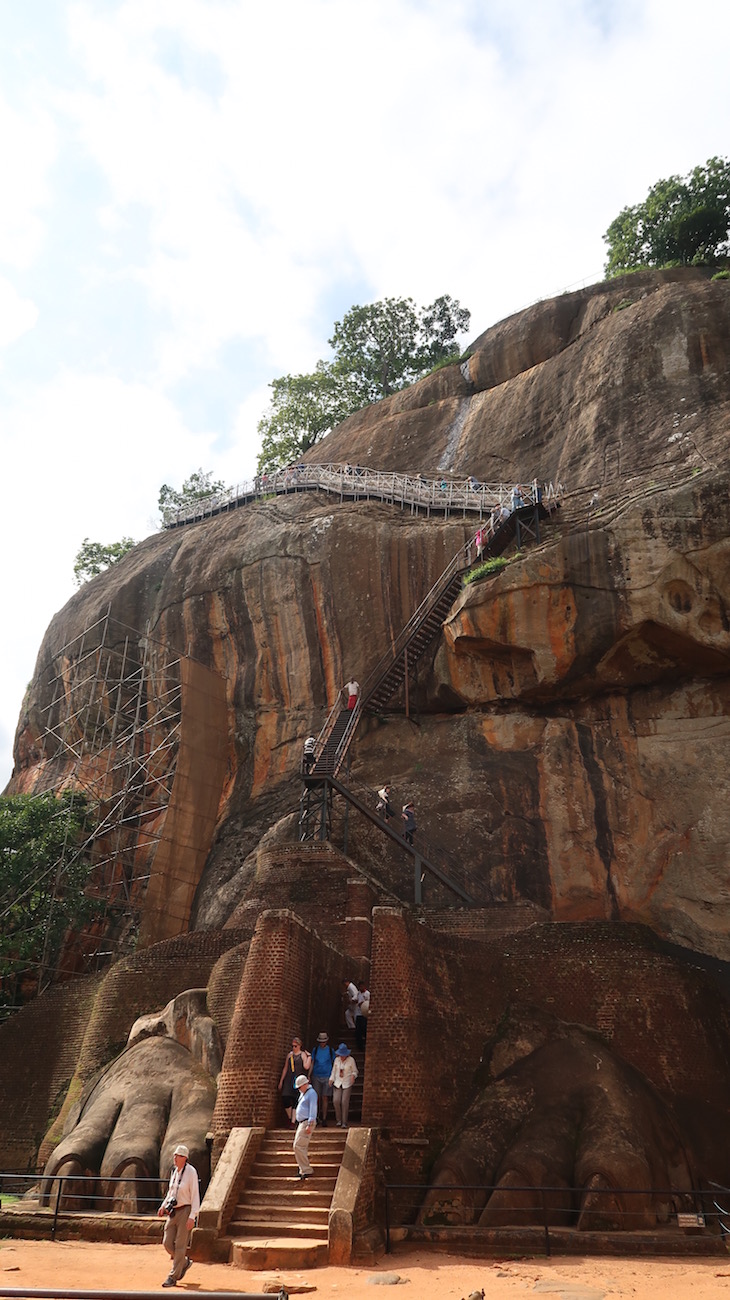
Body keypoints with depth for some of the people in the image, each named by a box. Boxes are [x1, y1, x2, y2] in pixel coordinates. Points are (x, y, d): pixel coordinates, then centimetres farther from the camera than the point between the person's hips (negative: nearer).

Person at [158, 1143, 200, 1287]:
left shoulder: (191, 1172, -15)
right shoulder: (174, 1171, 7)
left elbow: (195, 1195, -16)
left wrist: (192, 1217, -21)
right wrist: (163, 1206, 8)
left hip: (185, 1211, -7)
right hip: (173, 1211, 7)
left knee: (180, 1245, -2)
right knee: (167, 1243, 6)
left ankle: (173, 1277, 10)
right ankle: (184, 1262, 29)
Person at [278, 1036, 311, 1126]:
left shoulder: (303, 1055, 1)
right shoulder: (289, 1054, 13)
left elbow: (306, 1067, -14)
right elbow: (285, 1068, 16)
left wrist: (309, 1056, -12)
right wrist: (281, 1081, 14)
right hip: (289, 1079, 4)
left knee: (295, 1101, -5)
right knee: (285, 1098, -7)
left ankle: (293, 1122, 2)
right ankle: (290, 1118, 14)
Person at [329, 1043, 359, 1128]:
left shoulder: (351, 1060, -2)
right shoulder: (336, 1059, 7)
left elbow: (355, 1071, 5)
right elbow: (334, 1071, 16)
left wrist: (353, 1075, -16)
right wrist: (331, 1079, 3)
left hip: (347, 1084, -3)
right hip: (337, 1083, 3)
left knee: (344, 1102, -11)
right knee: (336, 1101, -11)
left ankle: (344, 1123, -2)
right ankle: (339, 1120, 8)